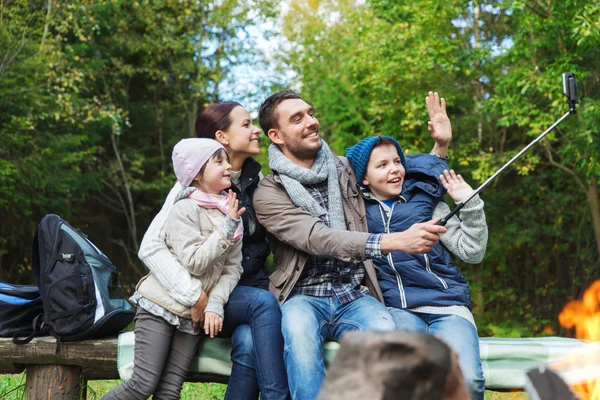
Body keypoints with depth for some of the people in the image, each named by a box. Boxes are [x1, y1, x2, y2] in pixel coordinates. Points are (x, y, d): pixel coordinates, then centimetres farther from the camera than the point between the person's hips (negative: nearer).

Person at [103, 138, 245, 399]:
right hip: (160, 307, -5)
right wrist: (227, 227, -19)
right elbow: (195, 263, -19)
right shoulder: (185, 209, -11)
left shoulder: (231, 211, 7)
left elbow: (233, 267, 3)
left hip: (193, 316, 5)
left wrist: (215, 303, -11)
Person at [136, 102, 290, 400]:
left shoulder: (257, 180, 9)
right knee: (263, 302, -33)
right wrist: (195, 295, -24)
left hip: (252, 287, 3)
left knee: (249, 343, -30)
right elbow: (150, 247, -15)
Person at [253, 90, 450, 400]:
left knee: (383, 329, -33)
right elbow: (320, 239, -19)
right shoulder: (269, 194, -2)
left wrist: (441, 145, 8)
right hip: (304, 298, -2)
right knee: (299, 328, -39)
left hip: (356, 297, 3)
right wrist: (396, 241, -32)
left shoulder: (345, 170, 13)